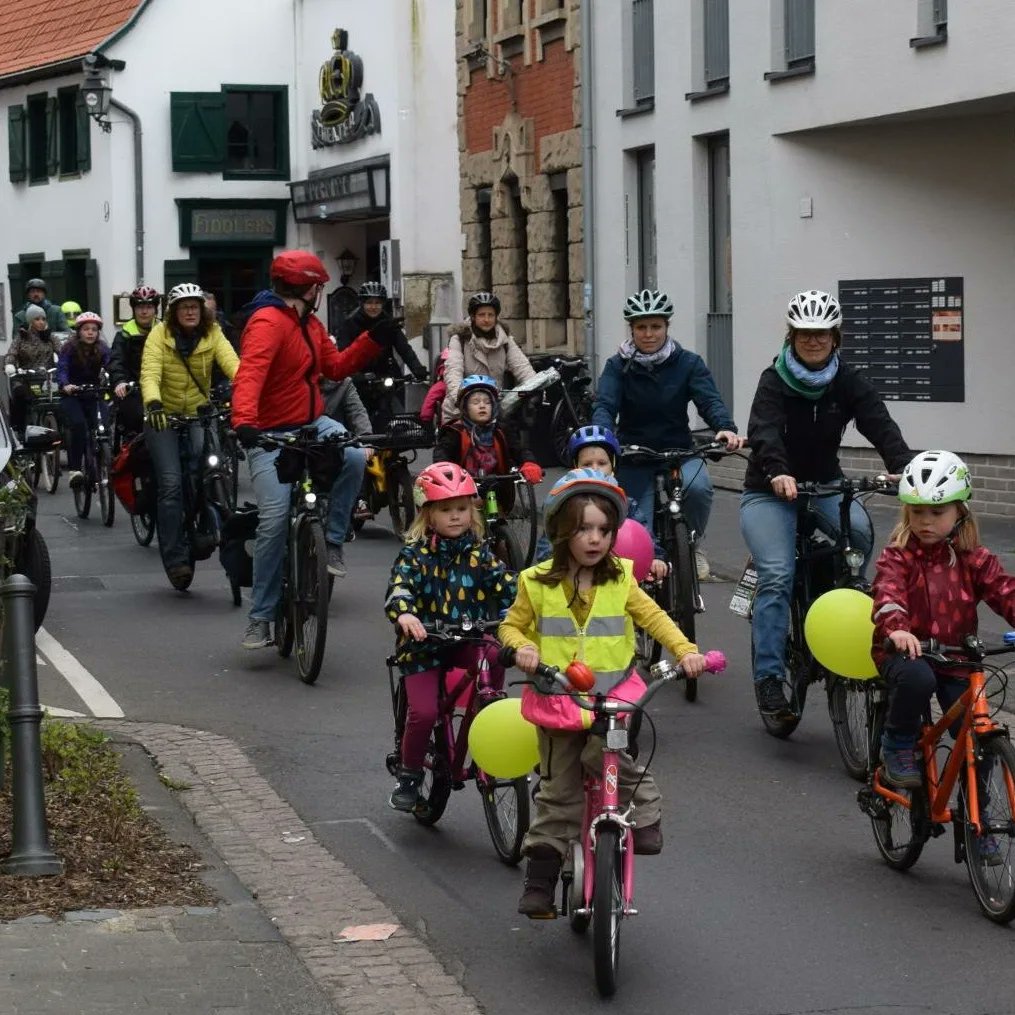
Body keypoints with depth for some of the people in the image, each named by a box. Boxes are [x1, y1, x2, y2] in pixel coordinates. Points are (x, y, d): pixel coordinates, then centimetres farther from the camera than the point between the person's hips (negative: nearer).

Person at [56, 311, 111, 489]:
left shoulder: (102, 349, -2)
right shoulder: (69, 348, -8)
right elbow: (62, 369, -20)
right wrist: (65, 385, -41)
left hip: (92, 396, 3)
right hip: (71, 396, -3)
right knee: (78, 425, -28)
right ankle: (74, 470, -28)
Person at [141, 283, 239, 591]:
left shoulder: (213, 334, -5)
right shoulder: (160, 334, -10)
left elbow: (231, 364, -21)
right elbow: (150, 372, -24)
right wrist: (152, 403, -44)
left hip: (198, 414, 2)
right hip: (164, 416, -2)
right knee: (171, 484, -10)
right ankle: (175, 559, -6)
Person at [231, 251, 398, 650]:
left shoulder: (311, 324, 12)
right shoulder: (268, 323, -19)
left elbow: (336, 366, 16)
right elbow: (249, 374, -34)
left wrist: (374, 339, 4)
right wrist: (244, 422, -50)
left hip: (312, 423, 7)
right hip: (271, 435, -7)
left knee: (354, 456, -25)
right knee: (275, 520, -13)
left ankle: (332, 541, -9)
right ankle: (260, 616, -2)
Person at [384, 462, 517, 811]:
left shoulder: (478, 552, 4)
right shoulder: (415, 552, -6)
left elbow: (505, 584, -3)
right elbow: (399, 586, -22)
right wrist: (404, 614, -43)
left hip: (468, 641, 2)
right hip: (423, 643, -2)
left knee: (495, 657, -31)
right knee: (423, 711, -16)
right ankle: (409, 775, 9)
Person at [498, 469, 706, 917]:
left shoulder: (620, 581, 1)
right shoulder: (538, 583, -1)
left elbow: (653, 617, 4)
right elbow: (511, 625, 8)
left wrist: (685, 650, -11)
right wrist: (520, 648, -15)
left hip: (613, 693, 0)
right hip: (556, 699, 0)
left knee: (606, 753, -29)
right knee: (558, 792, 4)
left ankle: (646, 811, -3)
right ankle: (540, 882, 13)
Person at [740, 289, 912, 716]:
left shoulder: (848, 383, -4)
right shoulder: (775, 381, -12)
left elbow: (880, 425, -19)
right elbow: (764, 431, -29)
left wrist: (903, 467, -39)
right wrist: (777, 473, -50)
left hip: (825, 486, 3)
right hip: (769, 492, -3)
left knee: (860, 531, -28)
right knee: (777, 576, -21)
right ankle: (769, 675, -17)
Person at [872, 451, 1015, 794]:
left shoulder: (974, 559, 3)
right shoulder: (898, 555, -7)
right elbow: (888, 593, -25)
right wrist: (896, 628, -47)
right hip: (905, 650, -3)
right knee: (917, 678, -37)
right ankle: (897, 746, -11)